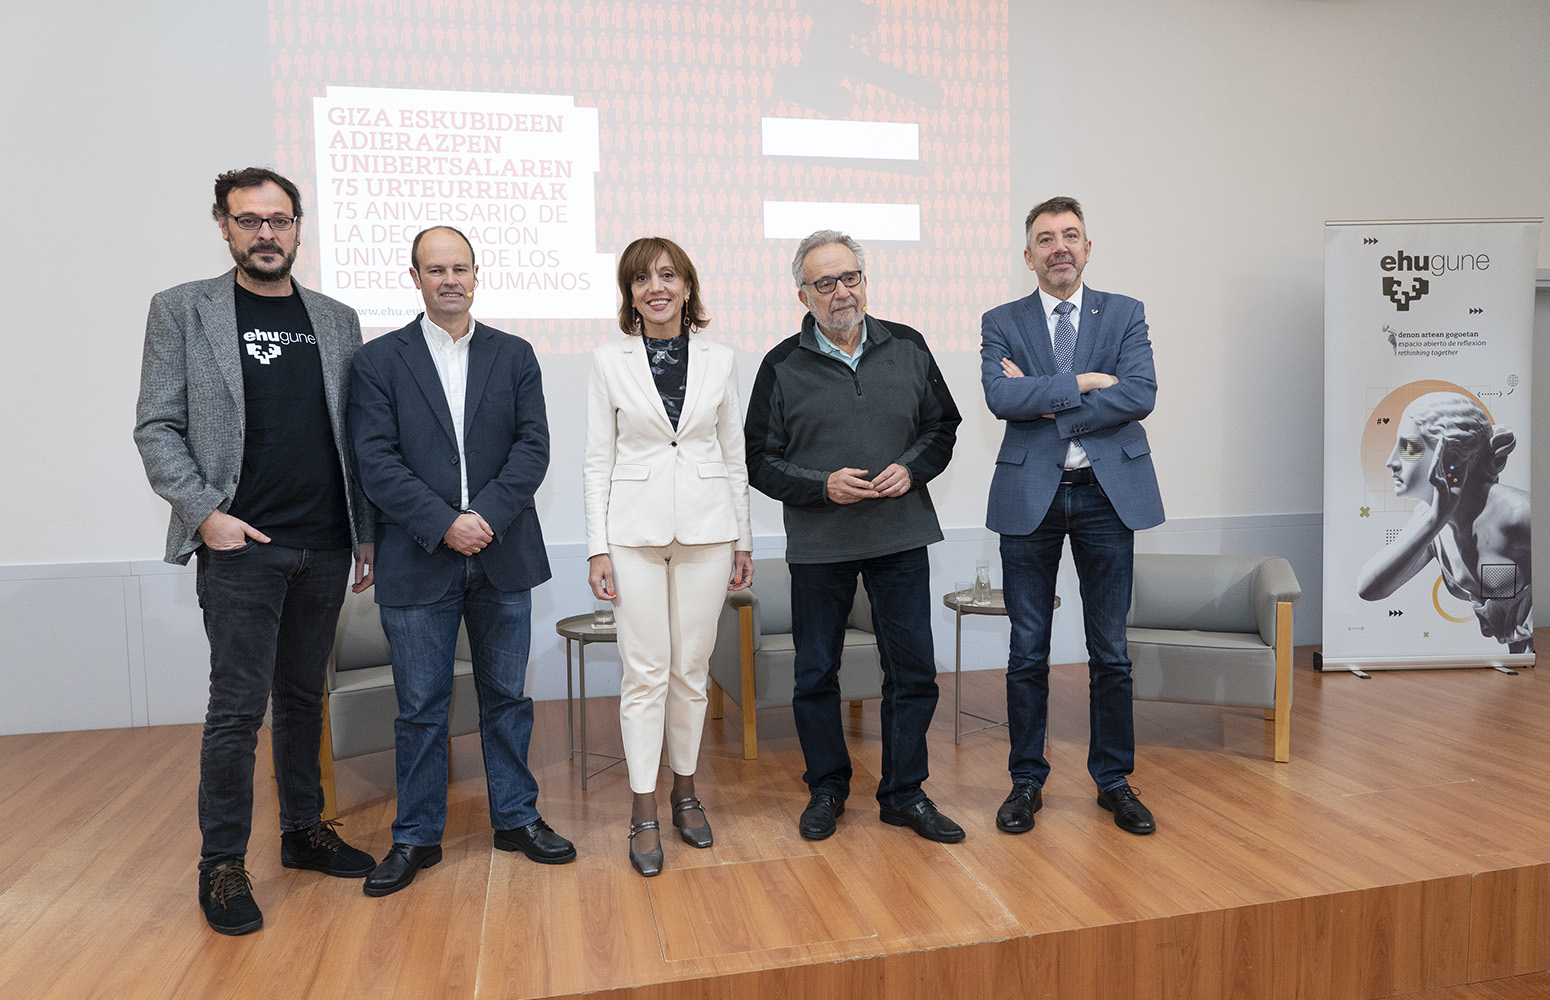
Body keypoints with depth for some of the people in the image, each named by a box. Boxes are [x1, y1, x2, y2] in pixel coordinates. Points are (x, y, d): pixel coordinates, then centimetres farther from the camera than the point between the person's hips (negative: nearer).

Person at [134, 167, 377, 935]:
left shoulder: (337, 320, 10)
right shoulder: (182, 310, 2)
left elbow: (355, 435, 10)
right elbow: (156, 427, -1)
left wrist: (366, 533, 7)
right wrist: (204, 512, -12)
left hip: (324, 548, 4)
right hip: (240, 548, -3)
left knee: (303, 697, 14)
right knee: (237, 708, 0)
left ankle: (304, 831, 28)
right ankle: (222, 865, 15)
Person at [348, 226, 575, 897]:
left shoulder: (514, 356, 8)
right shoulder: (379, 359, 2)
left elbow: (533, 446, -2)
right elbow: (377, 462, -7)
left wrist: (486, 515, -15)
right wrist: (444, 524, -16)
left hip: (502, 555, 2)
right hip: (417, 561, -2)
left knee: (507, 694, 12)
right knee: (420, 707, 8)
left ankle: (515, 817, 28)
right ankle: (417, 836, 24)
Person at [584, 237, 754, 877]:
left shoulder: (718, 361, 6)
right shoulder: (609, 362, 2)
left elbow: (734, 455, 9)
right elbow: (598, 461, 1)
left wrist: (743, 539, 7)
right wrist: (598, 547, -4)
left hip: (706, 527, 2)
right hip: (635, 530, -1)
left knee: (691, 668, 8)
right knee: (645, 670, 0)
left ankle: (685, 790, 26)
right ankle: (644, 813, 11)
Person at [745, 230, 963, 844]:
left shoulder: (907, 348, 5)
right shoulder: (783, 367, -1)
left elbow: (943, 424, 12)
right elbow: (760, 461, -1)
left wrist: (913, 469, -7)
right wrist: (822, 486, -15)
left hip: (901, 537, 2)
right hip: (818, 544, -1)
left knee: (913, 670, 6)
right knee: (816, 674, 9)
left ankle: (903, 793, 22)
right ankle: (826, 789, 28)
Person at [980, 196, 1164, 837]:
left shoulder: (1125, 314, 7)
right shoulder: (1002, 322, 6)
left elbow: (1141, 395, -9)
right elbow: (1001, 398, -13)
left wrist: (1047, 403, -12)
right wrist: (1084, 382, -12)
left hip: (1107, 494, 1)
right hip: (1030, 495, 0)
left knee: (1110, 651, 8)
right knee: (1027, 651, 7)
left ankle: (1114, 780, 24)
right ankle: (1027, 781, 21)